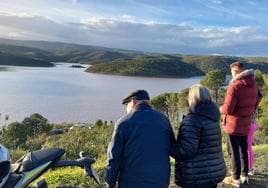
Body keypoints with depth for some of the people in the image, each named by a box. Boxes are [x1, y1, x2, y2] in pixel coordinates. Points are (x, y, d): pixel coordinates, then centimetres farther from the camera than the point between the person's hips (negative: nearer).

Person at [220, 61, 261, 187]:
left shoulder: (234, 86, -22)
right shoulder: (254, 85, 2)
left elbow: (227, 109, -22)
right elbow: (255, 104, 13)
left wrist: (220, 108, -2)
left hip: (233, 125, -7)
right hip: (246, 125, 7)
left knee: (234, 152, 5)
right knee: (244, 151, 18)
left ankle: (236, 178, 16)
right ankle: (244, 176, 28)